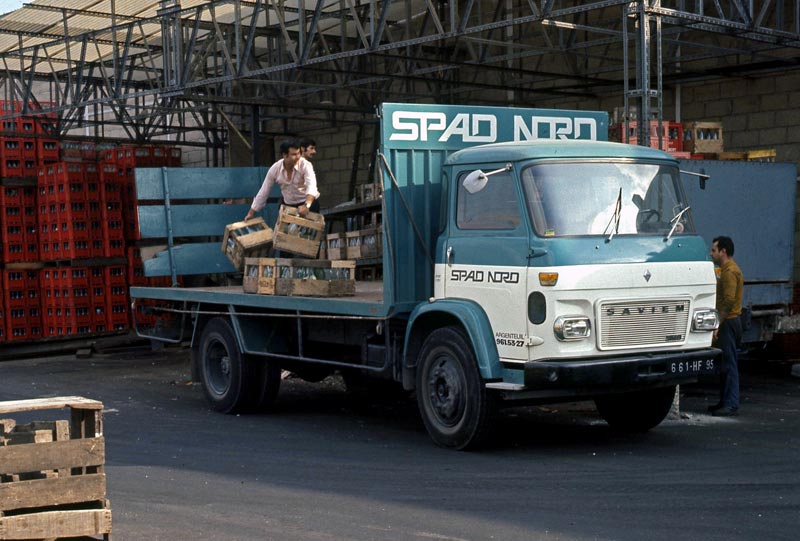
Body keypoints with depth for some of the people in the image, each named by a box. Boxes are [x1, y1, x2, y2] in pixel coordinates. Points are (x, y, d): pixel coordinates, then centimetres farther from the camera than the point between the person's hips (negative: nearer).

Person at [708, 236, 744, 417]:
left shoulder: (730, 271, -15)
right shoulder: (727, 269, 19)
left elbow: (729, 301, -23)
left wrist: (718, 325, -23)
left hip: (728, 321, -11)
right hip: (728, 322, 11)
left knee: (729, 364, -9)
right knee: (725, 363, 14)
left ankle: (731, 405, -9)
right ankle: (725, 402, 19)